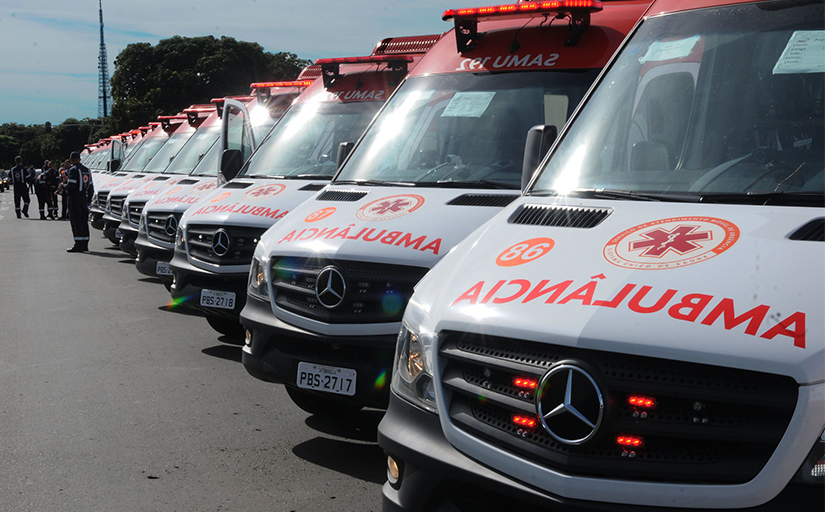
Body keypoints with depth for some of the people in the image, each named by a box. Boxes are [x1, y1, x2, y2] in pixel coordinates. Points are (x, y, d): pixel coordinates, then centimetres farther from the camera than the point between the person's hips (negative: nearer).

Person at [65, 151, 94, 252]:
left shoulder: (73, 170, -11)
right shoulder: (87, 170, 15)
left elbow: (70, 186, -20)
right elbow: (91, 187, 17)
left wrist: (64, 186, 2)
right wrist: (88, 199, 23)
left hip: (74, 199, -8)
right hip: (84, 199, 8)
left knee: (76, 222, -8)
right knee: (84, 221, 11)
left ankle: (78, 245, -12)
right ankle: (84, 244, 14)